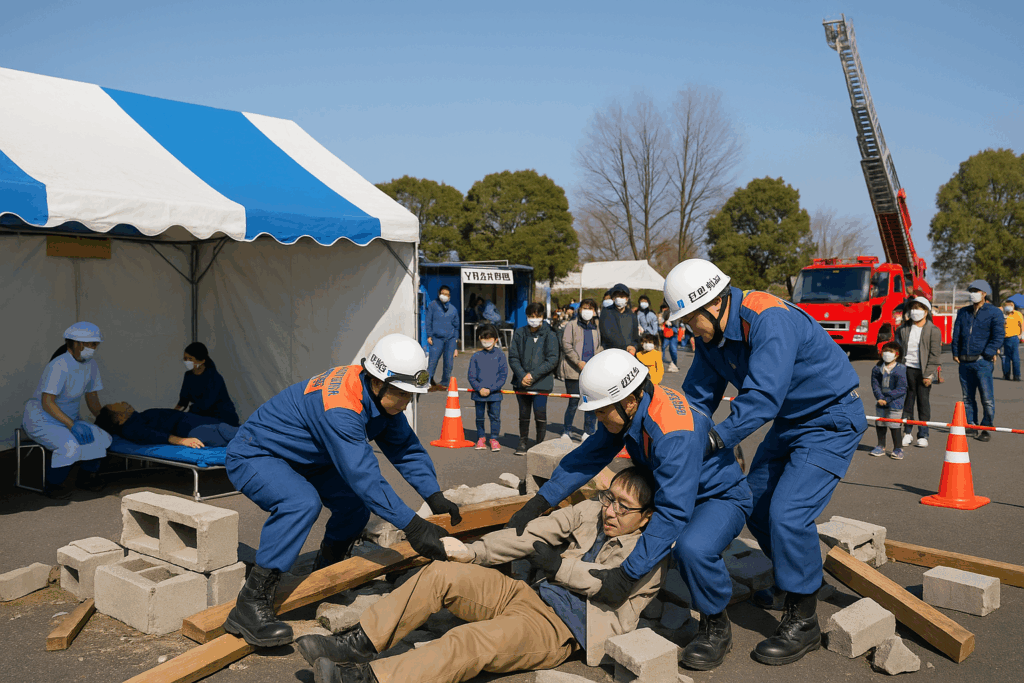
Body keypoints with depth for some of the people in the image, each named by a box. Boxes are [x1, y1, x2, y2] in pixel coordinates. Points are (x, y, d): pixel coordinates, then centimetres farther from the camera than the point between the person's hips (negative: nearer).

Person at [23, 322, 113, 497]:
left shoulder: (90, 364, -2)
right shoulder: (59, 366, -26)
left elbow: (92, 397, 8)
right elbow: (47, 403, -29)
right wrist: (72, 425, -36)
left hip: (70, 418, 7)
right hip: (42, 421, -7)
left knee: (102, 438, -16)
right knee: (70, 446, -33)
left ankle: (85, 476, 6)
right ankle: (51, 486, -9)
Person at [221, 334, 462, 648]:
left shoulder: (379, 396, -6)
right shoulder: (339, 406, -36)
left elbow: (406, 447, 2)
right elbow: (363, 474, -40)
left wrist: (434, 495, -10)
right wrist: (412, 526, -41)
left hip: (298, 459, 9)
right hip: (252, 456, -9)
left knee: (356, 500, -3)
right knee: (302, 502, -34)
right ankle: (250, 605, -27)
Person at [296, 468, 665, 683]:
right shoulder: (590, 511, 13)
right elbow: (531, 534, 7)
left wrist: (557, 564, -12)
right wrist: (470, 553, -1)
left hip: (560, 630, -7)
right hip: (529, 595, 7)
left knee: (472, 642, -33)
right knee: (441, 573, -15)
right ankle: (358, 643, -14)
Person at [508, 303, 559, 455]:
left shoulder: (549, 335, -1)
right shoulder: (519, 334, 5)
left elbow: (552, 360, -7)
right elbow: (513, 357, 3)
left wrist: (533, 374, -14)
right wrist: (522, 376, -11)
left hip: (541, 382, -2)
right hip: (521, 382, 2)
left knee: (540, 414, -8)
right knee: (524, 414, 11)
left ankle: (540, 443, 9)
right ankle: (523, 442, 26)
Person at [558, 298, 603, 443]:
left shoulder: (597, 327, 15)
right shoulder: (572, 325, 2)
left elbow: (601, 346, 17)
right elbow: (566, 345, -5)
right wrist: (578, 362, -13)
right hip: (574, 371, -4)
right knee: (573, 402, -2)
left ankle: (589, 432, 14)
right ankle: (566, 431, 15)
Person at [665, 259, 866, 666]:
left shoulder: (770, 321, -31)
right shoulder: (711, 336, -3)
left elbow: (762, 397, -39)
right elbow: (697, 397, -2)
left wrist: (713, 441, -41)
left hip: (832, 421, -9)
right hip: (789, 421, 9)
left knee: (788, 513, -19)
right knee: (755, 504, 13)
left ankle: (802, 623, -3)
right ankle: (793, 581, 36)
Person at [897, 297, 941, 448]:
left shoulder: (933, 330, -1)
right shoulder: (904, 328, 8)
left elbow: (934, 354, -4)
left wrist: (928, 374, -9)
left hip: (923, 372, -2)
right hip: (907, 369, 2)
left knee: (923, 403, 2)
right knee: (907, 402, 3)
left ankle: (923, 436, 10)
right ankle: (907, 433, 12)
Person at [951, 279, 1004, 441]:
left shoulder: (993, 313, -1)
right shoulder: (963, 312, 14)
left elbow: (999, 336, -7)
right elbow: (956, 334, 16)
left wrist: (988, 353, -12)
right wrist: (955, 353, 8)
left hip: (982, 361, -5)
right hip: (964, 361, 5)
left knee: (987, 397, -4)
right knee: (967, 397, 11)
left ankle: (986, 429, 6)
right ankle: (970, 426, 21)